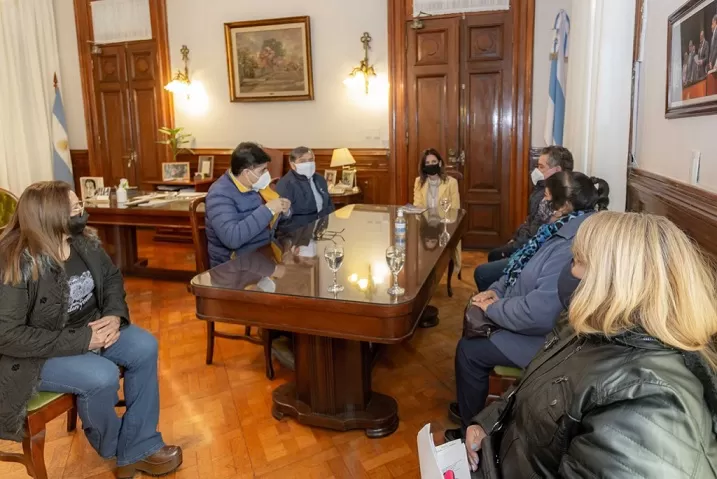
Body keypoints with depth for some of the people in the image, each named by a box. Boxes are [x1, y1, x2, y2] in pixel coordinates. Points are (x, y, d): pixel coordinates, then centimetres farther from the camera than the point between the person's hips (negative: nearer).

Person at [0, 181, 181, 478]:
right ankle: (113, 449, 6)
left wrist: (115, 314, -13)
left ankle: (139, 448, -2)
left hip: (88, 328, 7)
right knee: (103, 376, -29)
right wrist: (80, 340, -28)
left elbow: (112, 277, 8)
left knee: (144, 348, -12)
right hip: (38, 354, -7)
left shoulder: (84, 242, -5)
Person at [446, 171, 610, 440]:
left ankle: (472, 428, 17)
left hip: (545, 337, -10)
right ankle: (470, 405, 31)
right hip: (535, 320, 10)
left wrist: (494, 308, -19)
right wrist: (497, 290, -1)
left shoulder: (573, 248, -33)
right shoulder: (565, 229, 1)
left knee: (469, 351, -7)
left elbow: (538, 313, -35)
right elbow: (524, 267, 12)